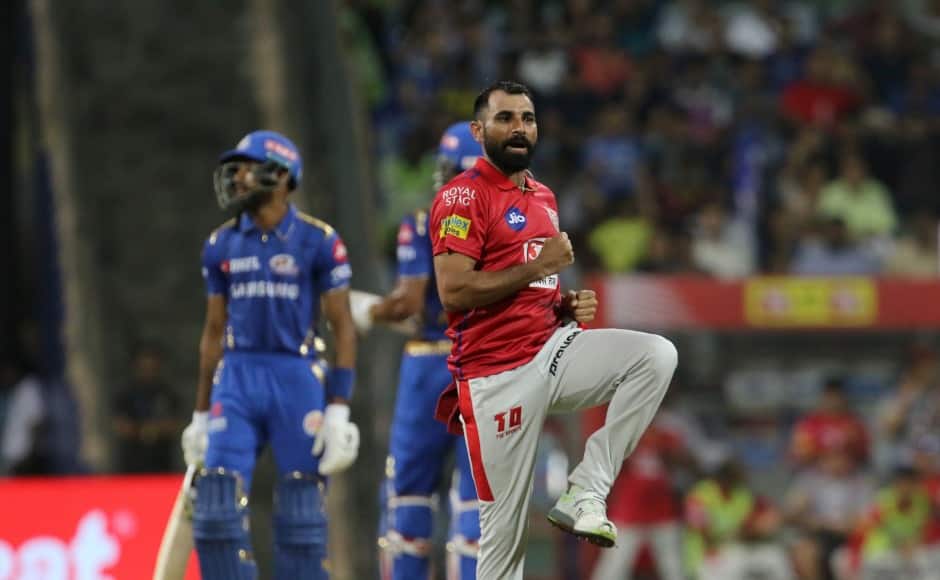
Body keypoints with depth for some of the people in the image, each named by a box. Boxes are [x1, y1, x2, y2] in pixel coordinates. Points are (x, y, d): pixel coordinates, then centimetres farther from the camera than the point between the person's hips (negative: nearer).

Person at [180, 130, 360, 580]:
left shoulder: (318, 242, -4)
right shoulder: (222, 245, 9)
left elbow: (342, 327, -2)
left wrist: (338, 411, -8)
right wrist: (201, 414, 15)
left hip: (298, 380, -3)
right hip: (237, 378, 3)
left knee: (299, 517, 0)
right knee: (216, 507, -7)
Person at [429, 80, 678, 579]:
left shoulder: (543, 197, 17)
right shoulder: (464, 196, -8)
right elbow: (453, 291, -20)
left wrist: (569, 305, 8)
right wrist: (539, 266, -16)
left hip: (552, 349, 7)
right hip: (498, 375, -7)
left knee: (657, 356, -16)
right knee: (506, 529, -5)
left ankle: (586, 491, -13)